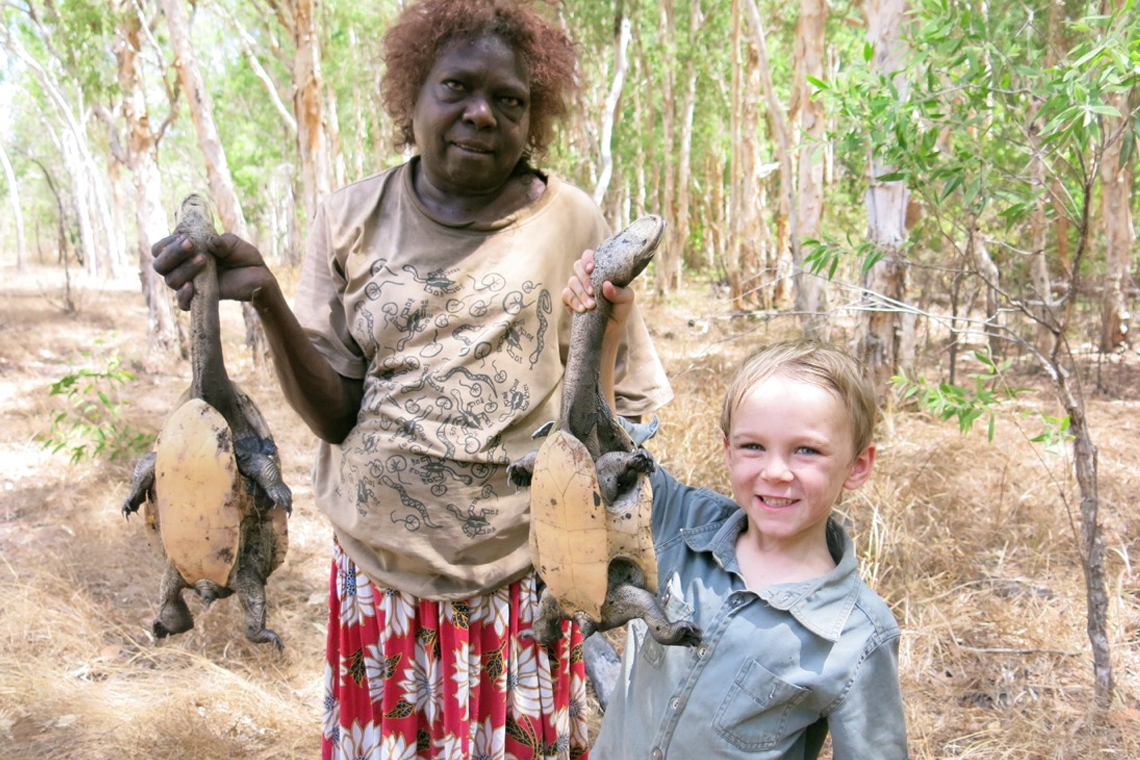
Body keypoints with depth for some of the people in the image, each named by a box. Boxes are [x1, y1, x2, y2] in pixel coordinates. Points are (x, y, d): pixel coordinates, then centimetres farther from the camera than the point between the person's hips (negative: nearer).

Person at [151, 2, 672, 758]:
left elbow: (622, 401, 1)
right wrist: (266, 299, -20)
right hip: (379, 578, 2)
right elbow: (336, 415, -5)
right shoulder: (352, 218, -3)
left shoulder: (571, 222, -7)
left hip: (521, 583, -1)